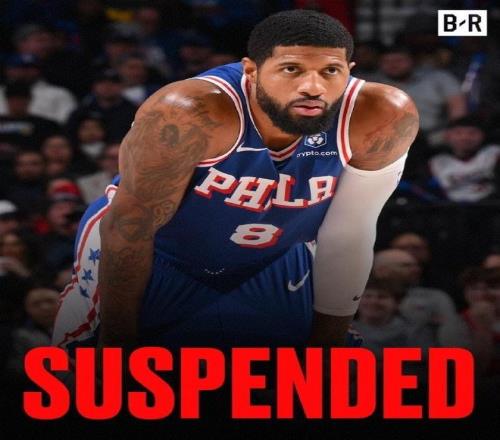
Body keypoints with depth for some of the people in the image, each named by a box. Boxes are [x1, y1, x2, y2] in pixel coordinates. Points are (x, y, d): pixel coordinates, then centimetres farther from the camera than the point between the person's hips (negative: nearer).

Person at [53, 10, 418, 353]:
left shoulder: (383, 118, -28)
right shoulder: (190, 114, -37)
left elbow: (350, 234, -13)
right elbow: (131, 224, -25)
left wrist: (329, 337, -5)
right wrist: (117, 340, -17)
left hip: (272, 272, 3)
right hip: (155, 258, -3)